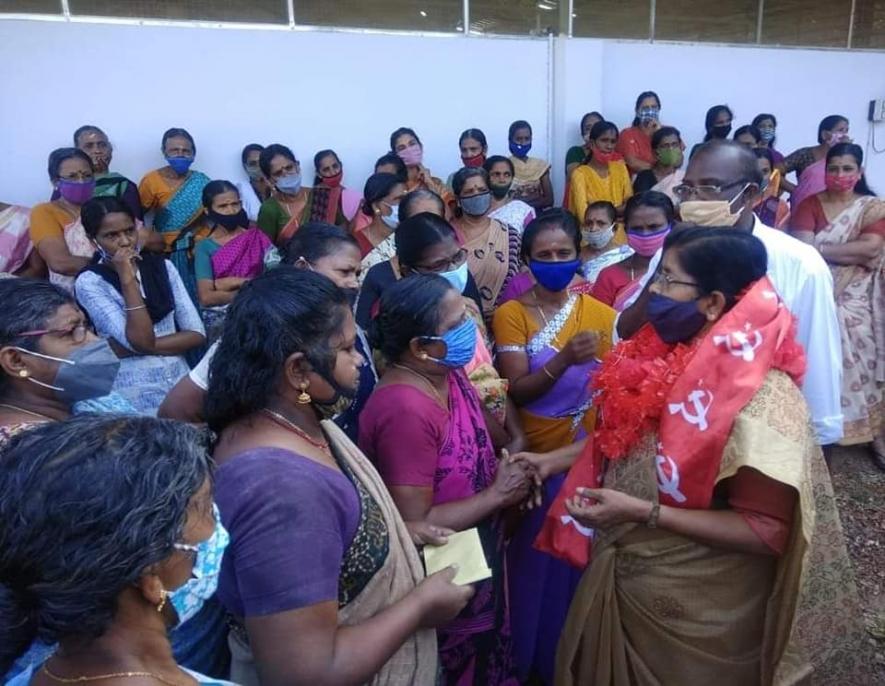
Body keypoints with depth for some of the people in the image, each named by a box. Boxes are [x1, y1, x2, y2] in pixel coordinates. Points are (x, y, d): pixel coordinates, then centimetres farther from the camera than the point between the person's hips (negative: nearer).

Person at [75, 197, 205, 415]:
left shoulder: (162, 266, 6)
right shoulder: (89, 282, -5)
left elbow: (196, 333, -1)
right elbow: (141, 340, -15)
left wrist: (131, 348, -10)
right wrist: (127, 279, -16)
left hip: (181, 381, 4)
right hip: (135, 394, -3)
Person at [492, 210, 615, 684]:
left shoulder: (599, 313, 0)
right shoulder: (511, 313, -7)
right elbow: (515, 390, -14)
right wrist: (563, 361, -29)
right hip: (537, 454, -2)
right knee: (537, 559, 11)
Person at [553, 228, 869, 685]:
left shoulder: (760, 396, -26)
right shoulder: (670, 356, -3)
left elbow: (766, 532, -24)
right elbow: (620, 437, 10)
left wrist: (643, 512, -27)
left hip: (695, 605, -7)